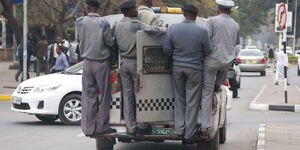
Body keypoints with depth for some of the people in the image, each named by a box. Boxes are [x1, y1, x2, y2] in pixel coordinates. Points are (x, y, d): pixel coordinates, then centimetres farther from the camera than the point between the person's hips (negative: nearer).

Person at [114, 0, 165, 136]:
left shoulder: (117, 26, 6)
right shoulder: (136, 24, -15)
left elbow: (117, 45, 9)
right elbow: (152, 30, -29)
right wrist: (165, 30, -12)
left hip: (124, 62, 6)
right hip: (136, 63, -6)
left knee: (128, 96, 6)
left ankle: (130, 128, 8)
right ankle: (142, 126, 6)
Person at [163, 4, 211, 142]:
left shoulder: (173, 29, -8)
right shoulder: (202, 31, -15)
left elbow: (166, 48, -3)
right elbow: (207, 52, -5)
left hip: (177, 67, 3)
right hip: (194, 69, -3)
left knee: (179, 99, 15)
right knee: (192, 101, 5)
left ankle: (179, 129, 17)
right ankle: (189, 132, 9)